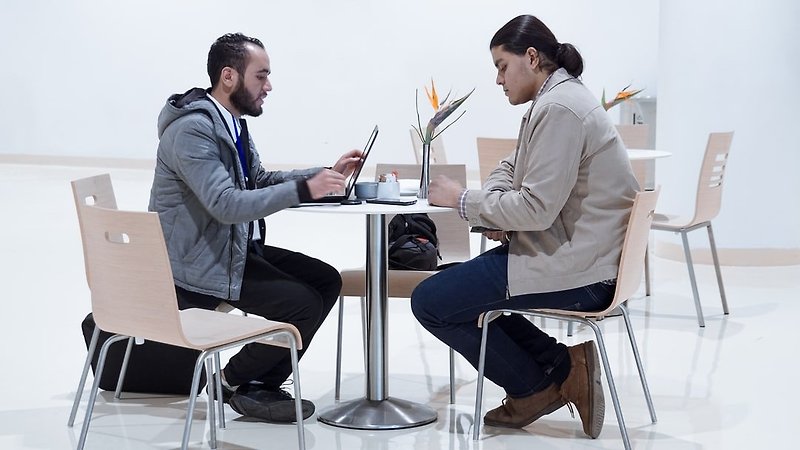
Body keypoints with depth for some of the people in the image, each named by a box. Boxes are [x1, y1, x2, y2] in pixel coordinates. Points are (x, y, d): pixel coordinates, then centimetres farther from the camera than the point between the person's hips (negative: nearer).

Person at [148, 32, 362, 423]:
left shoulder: (230, 122, 9)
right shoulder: (191, 129, -22)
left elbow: (260, 181, 18)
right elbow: (227, 204, -30)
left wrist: (327, 174, 4)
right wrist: (304, 190, -30)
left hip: (237, 247, 10)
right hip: (200, 262, -10)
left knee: (327, 280, 3)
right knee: (303, 304, -17)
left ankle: (264, 381, 8)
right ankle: (235, 381, 4)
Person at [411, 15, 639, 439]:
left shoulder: (559, 109, -18)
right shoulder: (556, 99, 15)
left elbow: (537, 209, -24)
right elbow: (511, 169, 23)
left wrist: (463, 199, -12)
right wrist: (495, 212, 2)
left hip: (575, 269, -11)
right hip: (575, 255, 11)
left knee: (430, 301, -7)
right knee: (457, 283, 24)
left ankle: (538, 385, 6)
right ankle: (560, 366, 12)